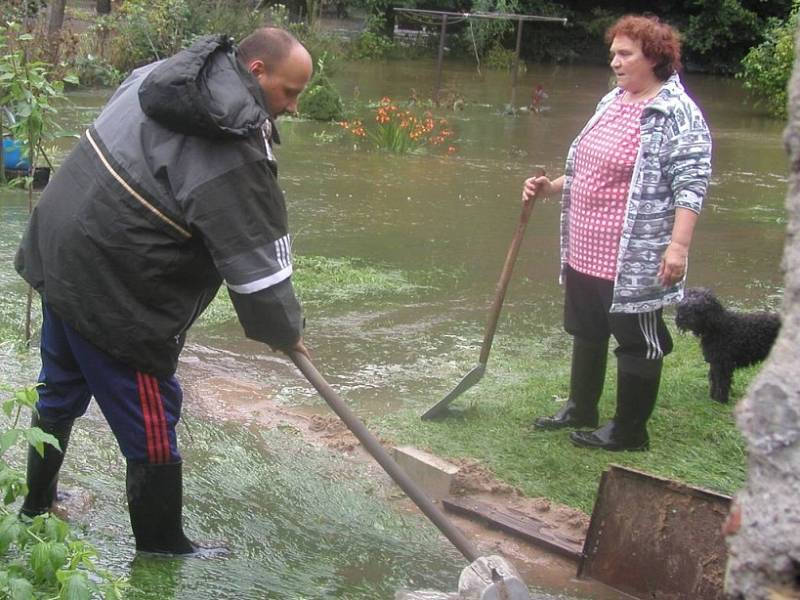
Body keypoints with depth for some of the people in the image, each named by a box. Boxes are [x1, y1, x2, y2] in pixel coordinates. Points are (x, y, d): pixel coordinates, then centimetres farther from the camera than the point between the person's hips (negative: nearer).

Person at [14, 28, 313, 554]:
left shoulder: (161, 73, 3)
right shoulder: (236, 159, -24)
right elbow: (259, 270, -19)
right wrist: (285, 332, -1)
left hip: (57, 250, 10)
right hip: (115, 295, -10)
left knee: (60, 395, 28)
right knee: (152, 432, 6)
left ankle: (37, 505, 48)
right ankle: (161, 548, 22)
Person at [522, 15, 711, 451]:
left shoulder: (677, 114, -13)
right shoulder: (612, 103, 12)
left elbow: (691, 183, -18)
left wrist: (678, 244, -26)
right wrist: (552, 187, 12)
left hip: (634, 257, -9)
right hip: (585, 249, 9)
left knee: (637, 342, 4)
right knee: (586, 332, 21)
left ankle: (629, 431, 17)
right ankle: (581, 410, 38)